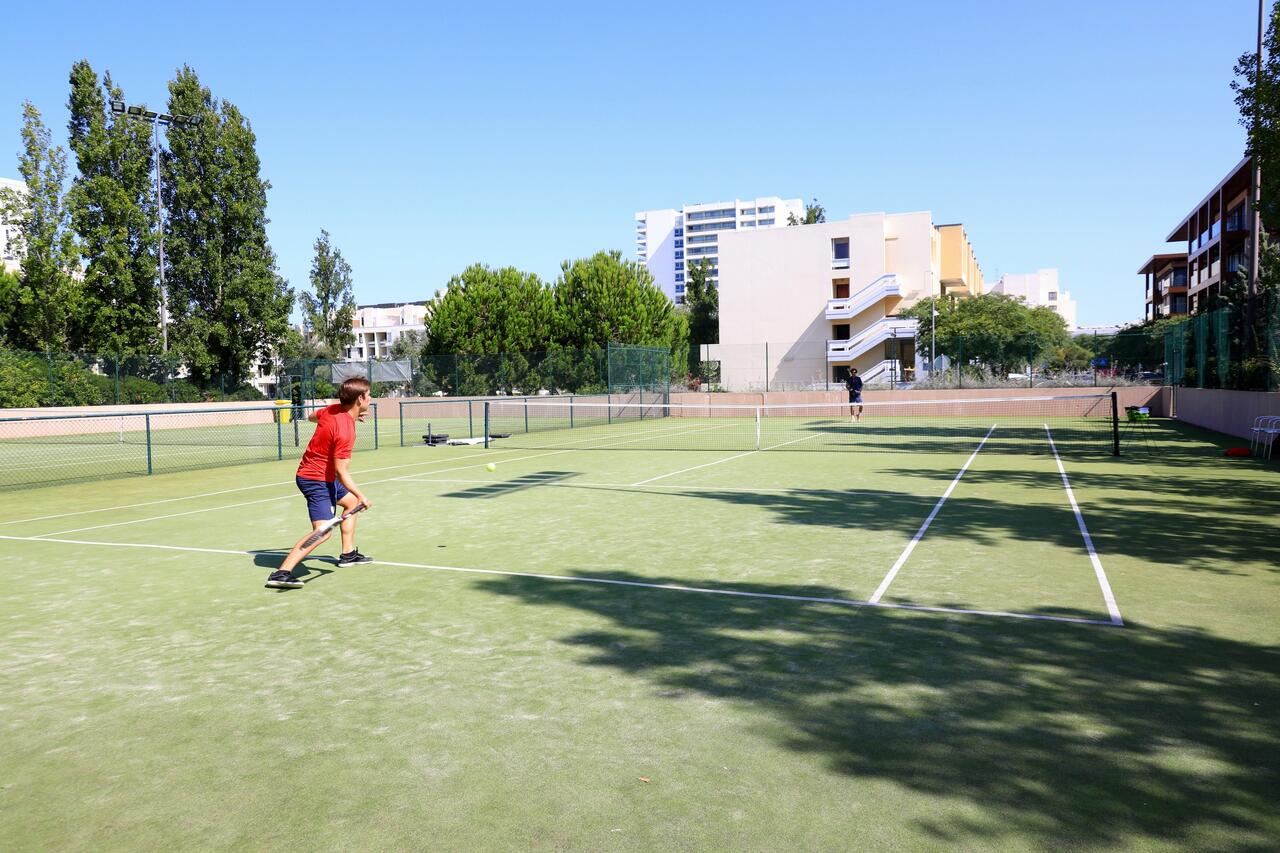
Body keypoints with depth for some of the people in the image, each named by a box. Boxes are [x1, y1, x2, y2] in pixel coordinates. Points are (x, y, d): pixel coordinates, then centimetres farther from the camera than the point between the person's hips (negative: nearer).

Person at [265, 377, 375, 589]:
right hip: (316, 480, -11)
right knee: (323, 532, -22)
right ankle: (281, 573, -25)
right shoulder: (345, 430, -27)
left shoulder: (333, 409, -2)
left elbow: (311, 417, 21)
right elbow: (341, 471, -28)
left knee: (351, 501, 29)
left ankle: (348, 554, 37)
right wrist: (361, 496, -31)